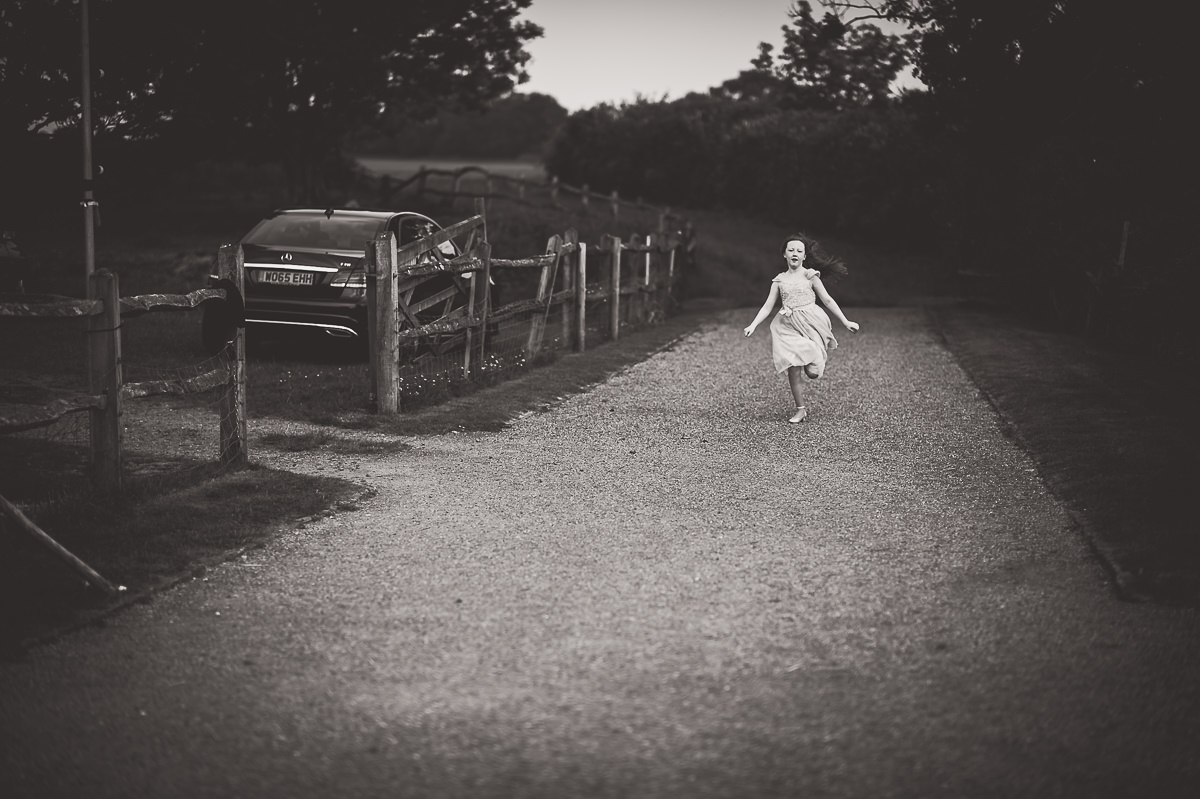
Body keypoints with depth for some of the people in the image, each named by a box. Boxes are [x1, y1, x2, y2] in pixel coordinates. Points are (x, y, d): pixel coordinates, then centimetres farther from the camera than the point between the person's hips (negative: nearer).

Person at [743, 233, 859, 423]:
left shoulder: (809, 276, 3)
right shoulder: (779, 280, 9)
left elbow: (827, 300, 6)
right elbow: (768, 306, 11)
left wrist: (846, 322, 4)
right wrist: (753, 325, -1)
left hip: (810, 323, -2)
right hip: (789, 327, 2)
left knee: (812, 372, -13)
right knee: (793, 369, -7)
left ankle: (816, 361, 26)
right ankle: (800, 409, 6)